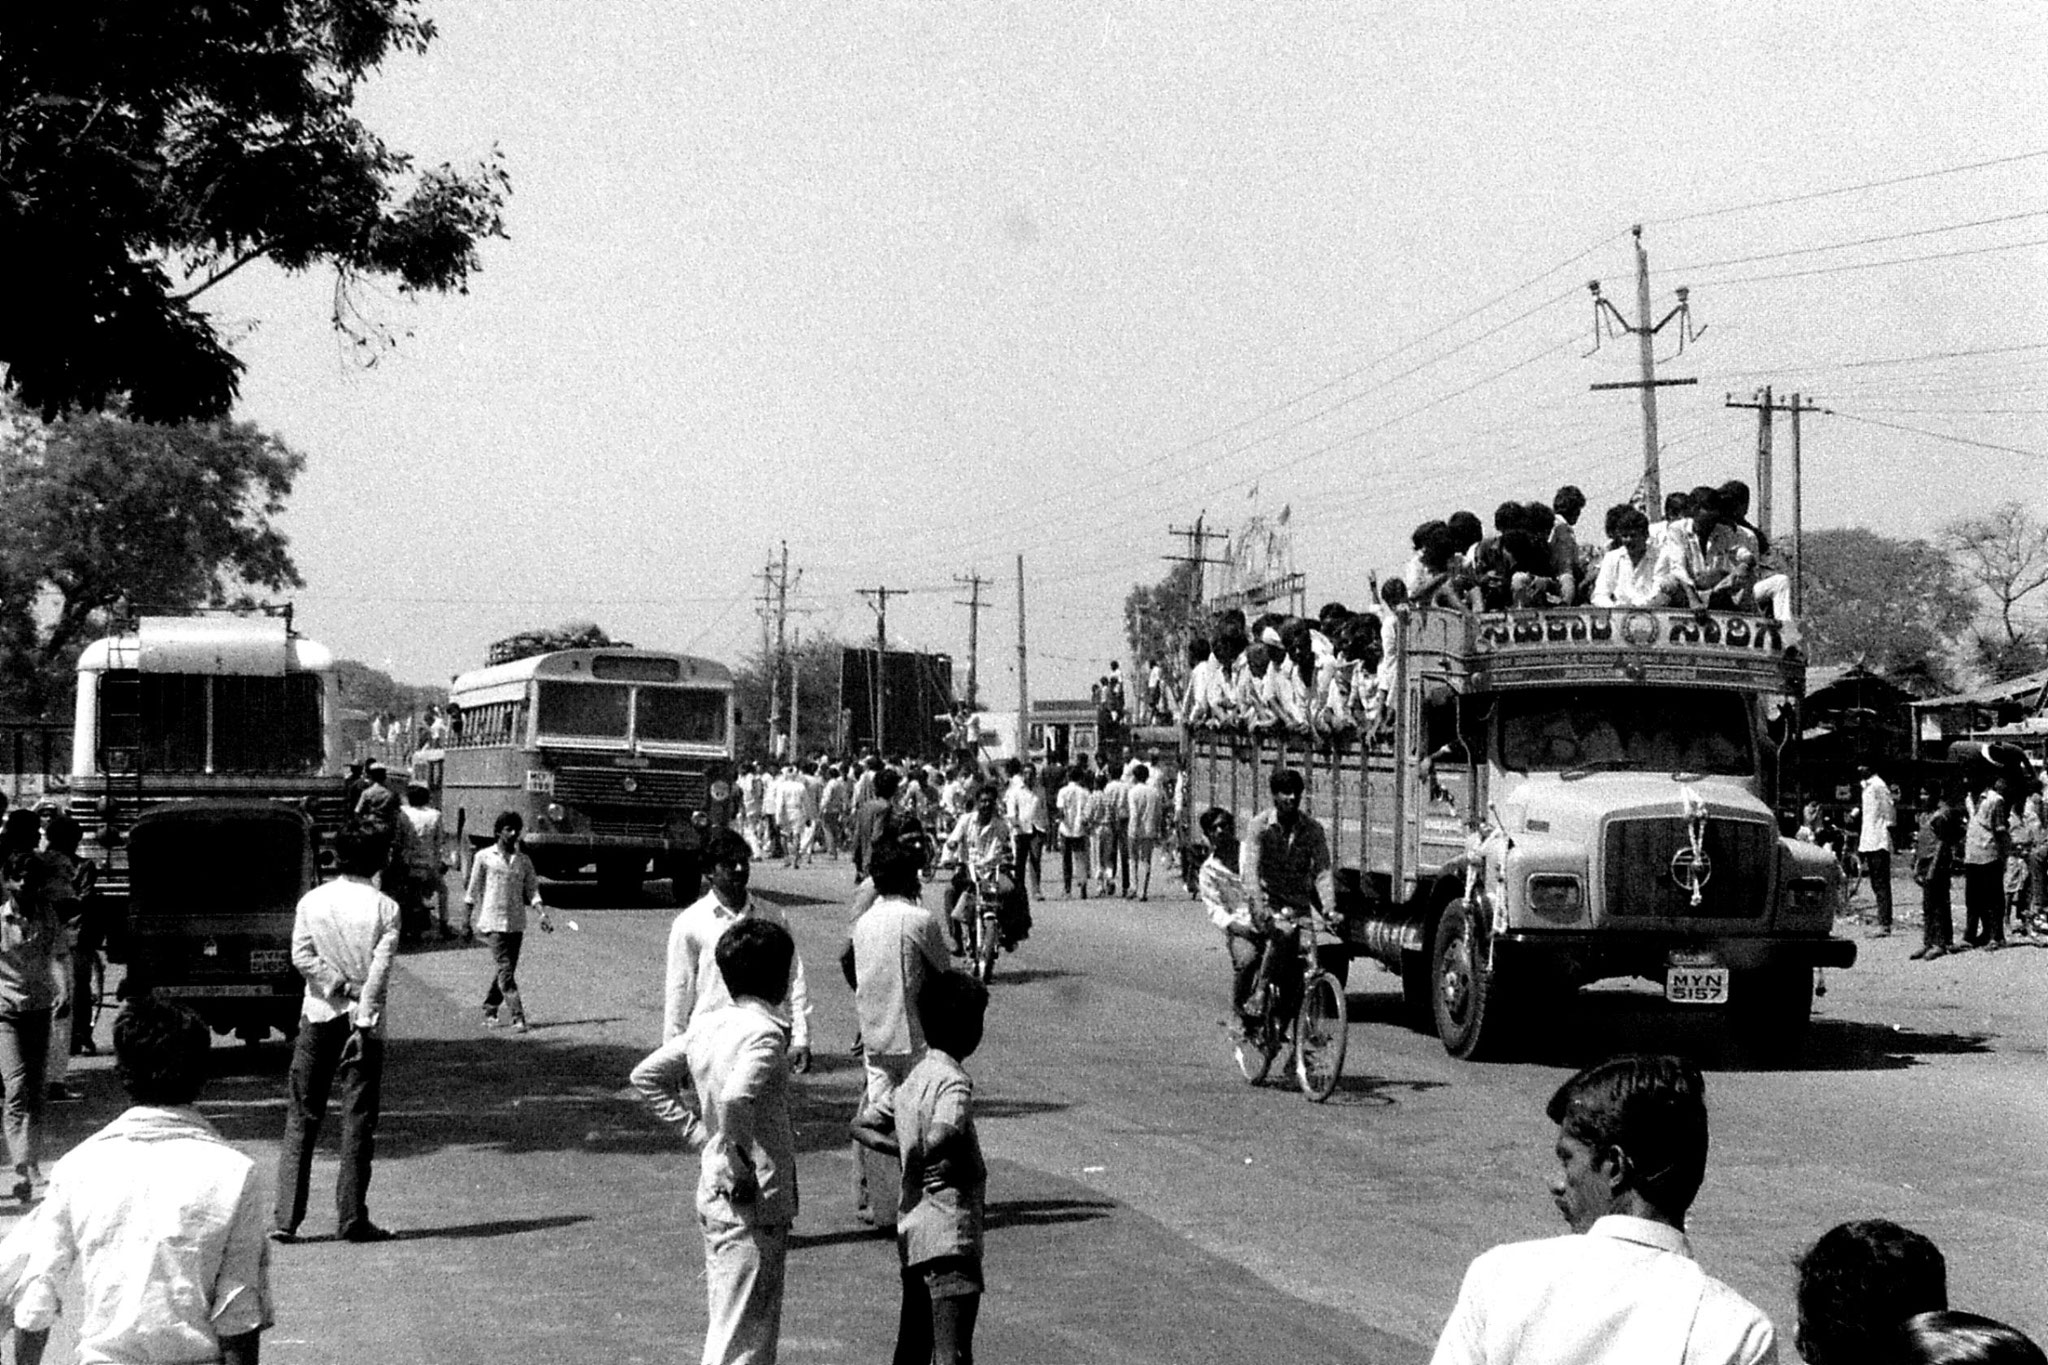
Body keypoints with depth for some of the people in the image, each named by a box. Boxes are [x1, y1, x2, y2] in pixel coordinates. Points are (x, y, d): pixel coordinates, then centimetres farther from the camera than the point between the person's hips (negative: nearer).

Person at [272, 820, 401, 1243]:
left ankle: (286, 1218, 3)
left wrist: (339, 985, -3)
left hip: (317, 1016, 2)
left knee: (301, 1118, 8)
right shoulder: (386, 908, -4)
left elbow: (301, 957, -7)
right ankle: (352, 1218, 1)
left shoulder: (312, 901, 3)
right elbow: (380, 970, -12)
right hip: (364, 1019, -2)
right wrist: (363, 1021, -13)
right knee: (359, 1120, 2)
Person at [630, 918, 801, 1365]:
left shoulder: (708, 1024, 7)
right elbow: (735, 1100, -35)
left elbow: (646, 1076, 15)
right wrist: (739, 1166, -21)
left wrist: (694, 1132, 12)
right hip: (756, 1203, -8)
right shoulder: (764, 1034, -18)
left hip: (713, 1195, 9)